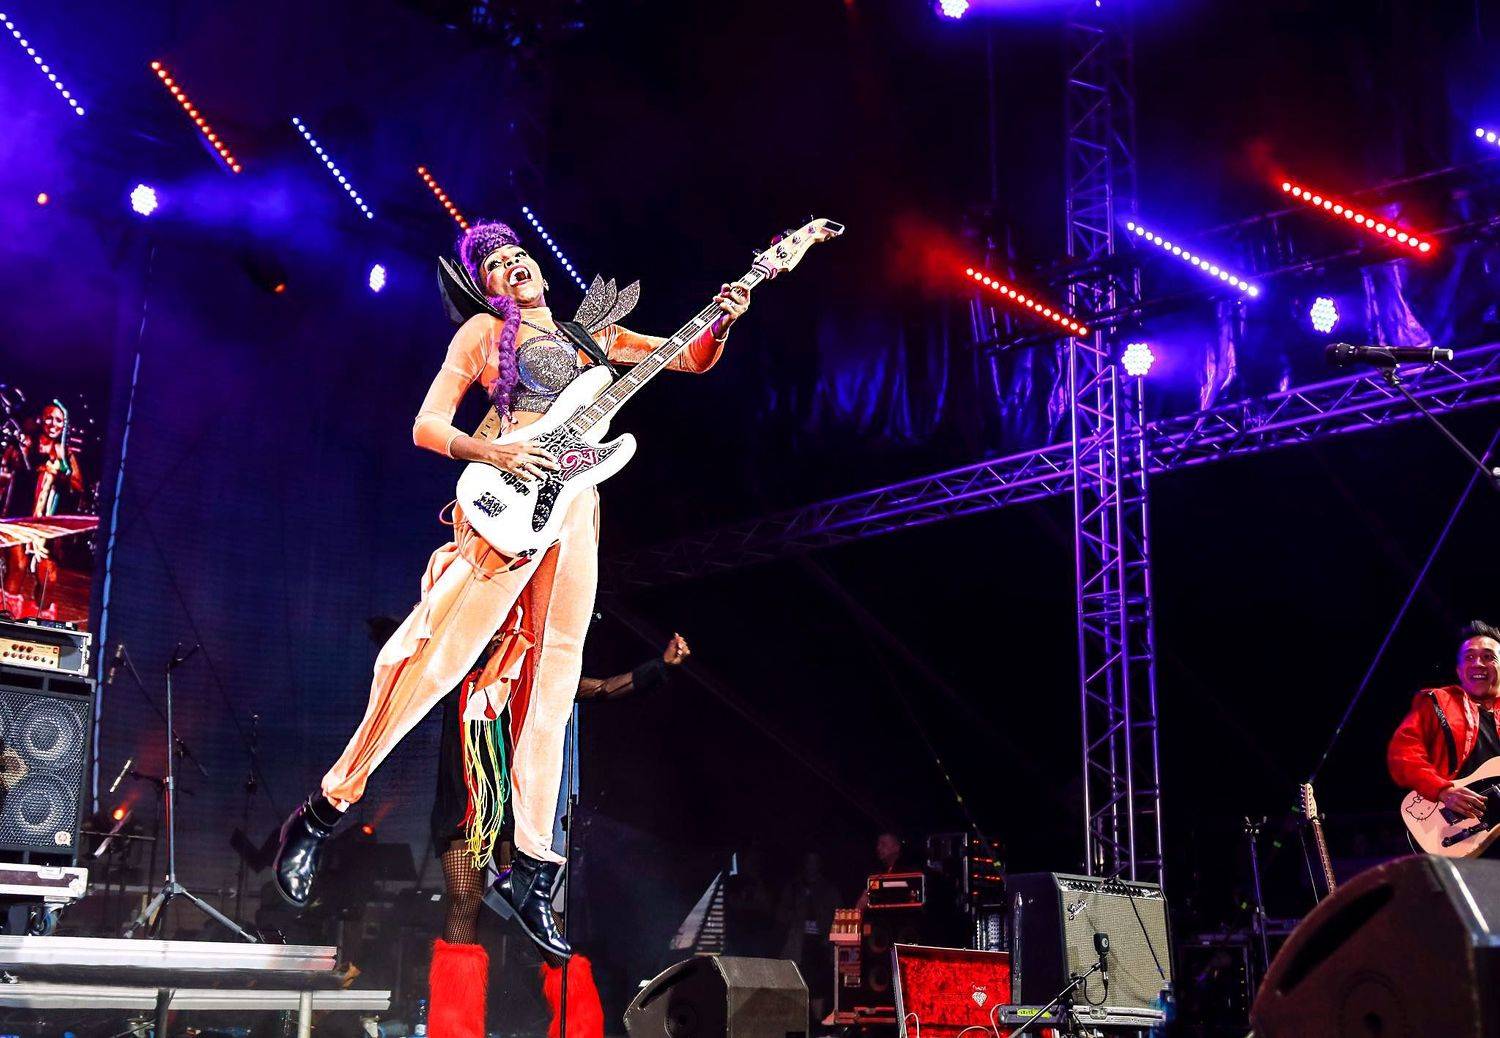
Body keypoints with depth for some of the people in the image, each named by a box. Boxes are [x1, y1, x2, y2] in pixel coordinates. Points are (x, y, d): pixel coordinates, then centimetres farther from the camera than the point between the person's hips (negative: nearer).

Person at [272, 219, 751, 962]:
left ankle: (530, 870, 8)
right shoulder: (483, 330, 10)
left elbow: (691, 358, 23)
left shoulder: (591, 335, 23)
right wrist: (494, 453, -14)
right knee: (437, 662, -12)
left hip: (574, 510, 5)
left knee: (552, 682, 3)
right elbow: (425, 427, 4)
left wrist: (721, 323, 3)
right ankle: (325, 811, 1)